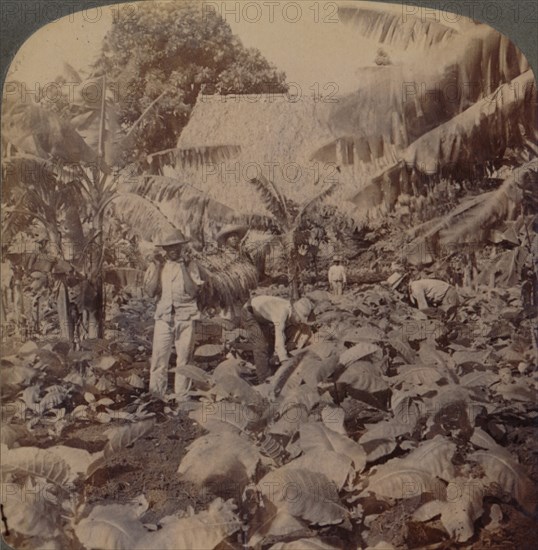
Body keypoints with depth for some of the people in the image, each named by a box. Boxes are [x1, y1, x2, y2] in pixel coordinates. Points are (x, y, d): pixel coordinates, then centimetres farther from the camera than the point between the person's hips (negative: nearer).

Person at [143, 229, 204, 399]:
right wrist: (156, 267, -3)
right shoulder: (158, 265, 11)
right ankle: (155, 396, 4)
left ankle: (181, 396, 9)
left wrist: (184, 267, -10)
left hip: (185, 316, -1)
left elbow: (193, 291, -6)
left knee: (184, 358, 1)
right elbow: (150, 291, 2)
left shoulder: (190, 265, 6)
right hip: (164, 316, 1)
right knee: (158, 357, -4)